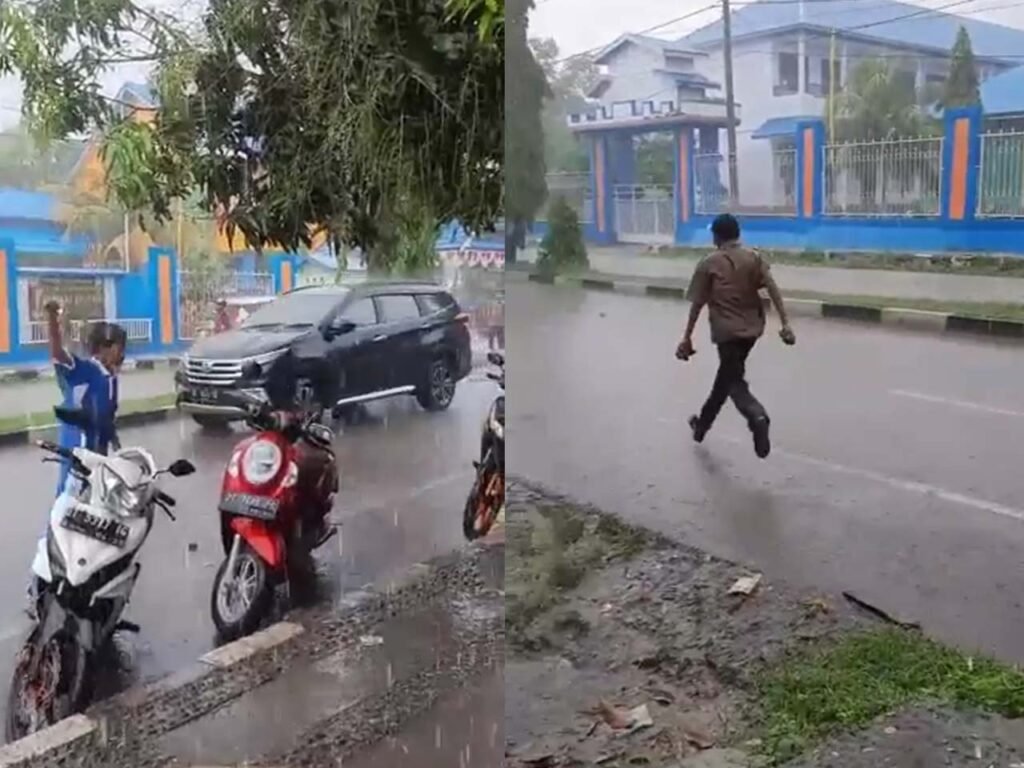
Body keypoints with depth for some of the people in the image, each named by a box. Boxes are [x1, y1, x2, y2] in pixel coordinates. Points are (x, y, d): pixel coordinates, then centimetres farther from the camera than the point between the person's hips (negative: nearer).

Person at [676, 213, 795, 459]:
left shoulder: (709, 264, -5)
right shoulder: (754, 257, 5)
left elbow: (697, 304, -4)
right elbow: (772, 288, -6)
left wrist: (687, 338, 3)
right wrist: (785, 323, -8)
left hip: (727, 331, -5)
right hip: (751, 328, 5)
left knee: (734, 382, -4)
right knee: (726, 376, 21)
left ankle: (758, 418, -36)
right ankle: (702, 424, 37)